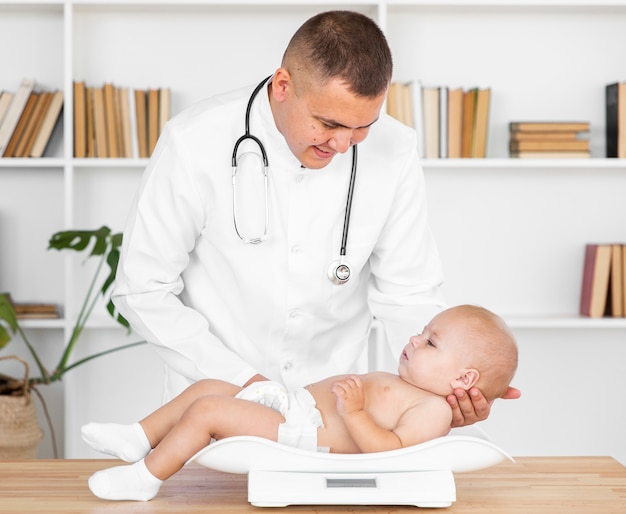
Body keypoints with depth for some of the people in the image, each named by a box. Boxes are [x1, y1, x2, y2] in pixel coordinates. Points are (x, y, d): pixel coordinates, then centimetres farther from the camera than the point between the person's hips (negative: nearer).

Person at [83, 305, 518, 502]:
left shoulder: (434, 411, -12)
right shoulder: (402, 387, 20)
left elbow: (389, 449, -26)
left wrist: (352, 412, -30)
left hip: (300, 434, -10)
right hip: (292, 402, 10)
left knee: (207, 410, -17)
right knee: (207, 387, 10)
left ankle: (146, 477, -4)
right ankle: (139, 438, 18)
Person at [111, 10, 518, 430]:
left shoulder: (393, 152, -9)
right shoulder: (195, 142, -16)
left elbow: (408, 292, -1)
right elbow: (143, 289, -9)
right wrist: (241, 378, -16)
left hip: (335, 402, 0)